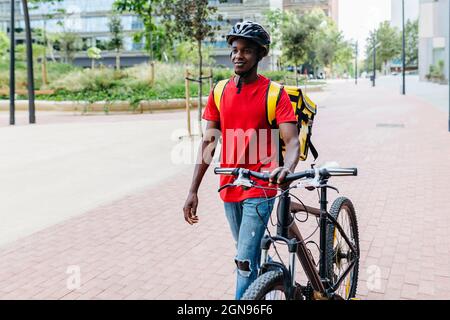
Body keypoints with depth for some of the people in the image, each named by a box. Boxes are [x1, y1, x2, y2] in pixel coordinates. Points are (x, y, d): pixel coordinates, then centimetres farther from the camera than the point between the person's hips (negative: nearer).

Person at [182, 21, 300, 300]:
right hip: (229, 189, 5)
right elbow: (209, 142, 5)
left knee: (245, 261, -7)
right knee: (249, 256, 20)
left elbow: (292, 141, -18)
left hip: (260, 188, -5)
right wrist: (193, 190, 2)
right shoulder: (220, 91, 3)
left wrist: (287, 168, -41)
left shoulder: (274, 93, -10)